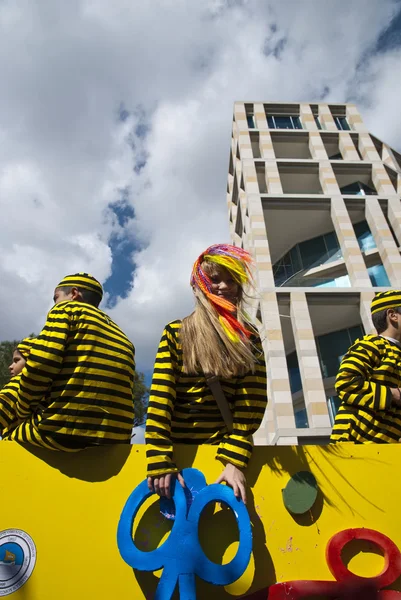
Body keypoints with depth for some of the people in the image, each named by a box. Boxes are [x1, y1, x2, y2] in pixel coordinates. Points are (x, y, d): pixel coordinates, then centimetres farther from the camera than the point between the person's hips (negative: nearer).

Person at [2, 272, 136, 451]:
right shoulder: (122, 338, 20)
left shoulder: (67, 309, 4)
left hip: (63, 430, -6)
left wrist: (24, 412, 7)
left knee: (9, 441, 21)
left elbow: (38, 368, -8)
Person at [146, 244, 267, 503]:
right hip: (179, 451, -1)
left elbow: (252, 403, -5)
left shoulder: (249, 339, 5)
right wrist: (160, 460, -17)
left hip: (227, 451, 1)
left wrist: (235, 460, -16)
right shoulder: (176, 332, 1)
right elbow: (160, 397, -8)